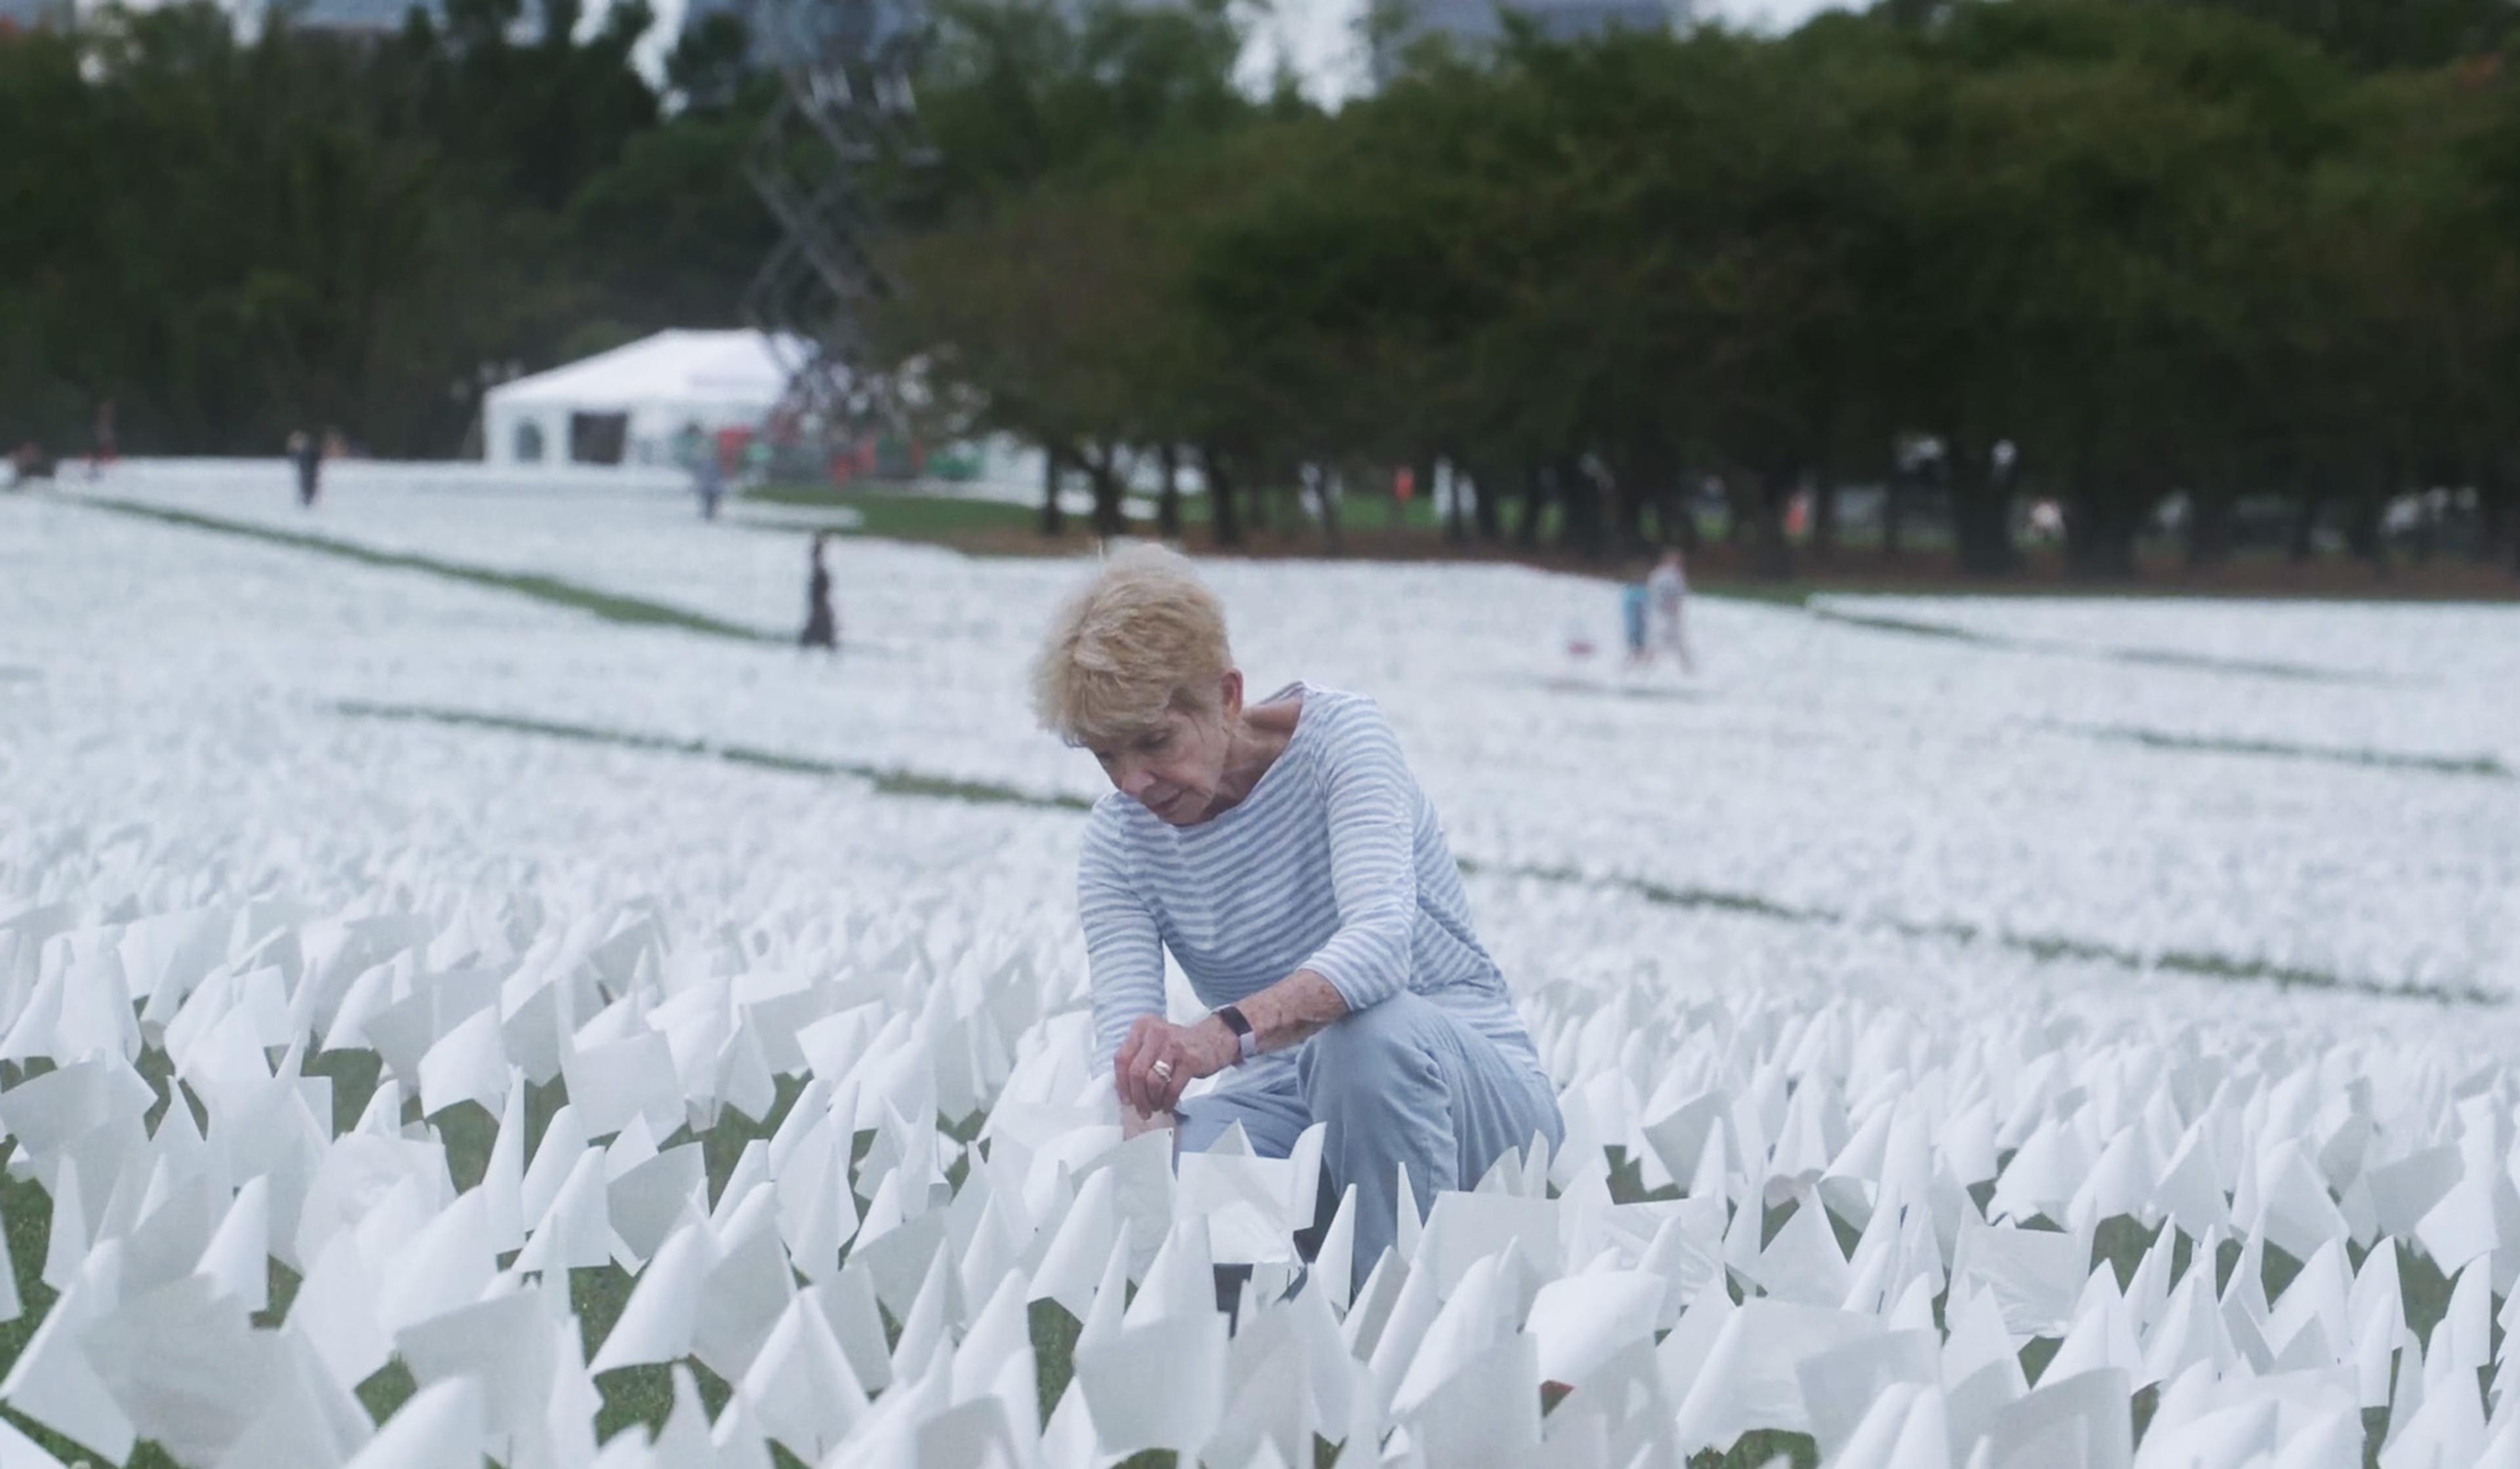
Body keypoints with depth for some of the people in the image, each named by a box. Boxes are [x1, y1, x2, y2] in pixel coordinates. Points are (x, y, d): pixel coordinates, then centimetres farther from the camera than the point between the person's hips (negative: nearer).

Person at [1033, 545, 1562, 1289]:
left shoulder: (1336, 734, -14)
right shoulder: (1119, 839, -1)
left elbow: (1381, 939, -32)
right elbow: (1126, 1036, -14)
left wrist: (1230, 1031, -50)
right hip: (1293, 1103, 3)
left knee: (1366, 1029, -39)